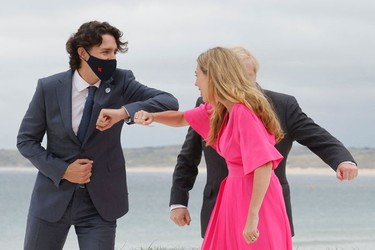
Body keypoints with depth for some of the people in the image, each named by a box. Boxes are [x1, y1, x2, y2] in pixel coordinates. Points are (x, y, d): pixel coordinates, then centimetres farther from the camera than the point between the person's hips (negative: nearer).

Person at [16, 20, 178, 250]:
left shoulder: (121, 82, -5)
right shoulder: (49, 87, -5)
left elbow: (170, 102, -14)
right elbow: (26, 139, 1)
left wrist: (126, 111, -31)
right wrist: (62, 170, -12)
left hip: (100, 200, 0)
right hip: (53, 195, 0)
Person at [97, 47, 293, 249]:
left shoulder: (243, 112, -18)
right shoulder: (220, 109, 10)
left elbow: (265, 164, -26)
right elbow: (181, 119, 25)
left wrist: (253, 215, -27)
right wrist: (150, 116, 5)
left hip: (254, 199, -9)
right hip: (234, 196, 9)